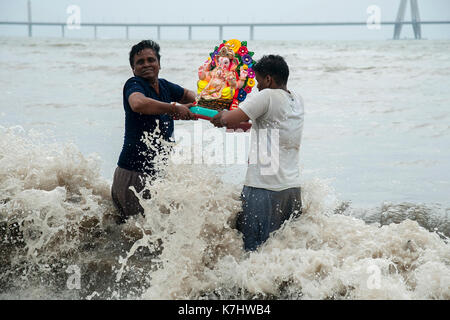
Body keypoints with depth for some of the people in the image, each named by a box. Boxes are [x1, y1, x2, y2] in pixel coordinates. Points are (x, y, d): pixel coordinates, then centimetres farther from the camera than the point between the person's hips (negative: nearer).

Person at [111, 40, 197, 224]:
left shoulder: (164, 86, 12)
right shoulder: (134, 84, -10)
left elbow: (187, 94, 34)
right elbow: (138, 104, -35)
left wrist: (195, 103, 10)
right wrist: (174, 108, -28)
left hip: (158, 173, 8)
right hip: (133, 173, -8)